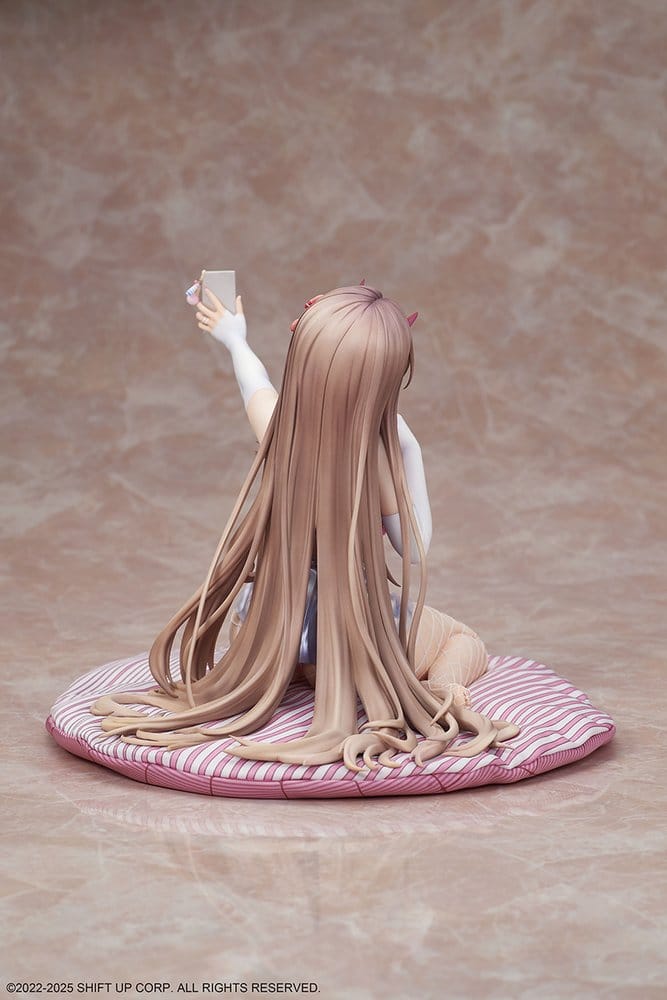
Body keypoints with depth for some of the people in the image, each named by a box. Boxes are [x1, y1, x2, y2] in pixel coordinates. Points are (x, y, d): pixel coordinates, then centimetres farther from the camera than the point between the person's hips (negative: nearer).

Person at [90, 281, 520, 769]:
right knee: (467, 643, 22)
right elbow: (415, 549, -12)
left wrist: (234, 338, 34)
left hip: (267, 623, 4)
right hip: (354, 626, -4)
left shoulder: (274, 424, -14)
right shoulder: (378, 458, -25)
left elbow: (255, 383, 12)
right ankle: (432, 692, -11)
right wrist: (411, 451, -12)